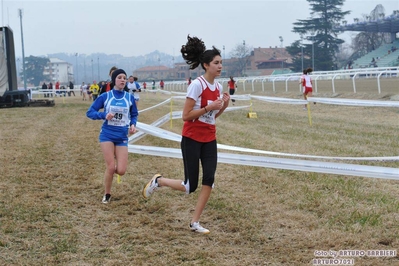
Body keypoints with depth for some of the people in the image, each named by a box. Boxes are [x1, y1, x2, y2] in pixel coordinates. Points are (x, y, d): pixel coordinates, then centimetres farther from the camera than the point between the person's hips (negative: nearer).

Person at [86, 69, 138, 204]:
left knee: (121, 171, -6)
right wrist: (104, 115, -19)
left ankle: (112, 169, 33)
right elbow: (90, 112, -2)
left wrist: (133, 125, -8)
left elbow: (134, 115, 13)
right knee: (111, 167, -7)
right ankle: (107, 195, 16)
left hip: (122, 137, 2)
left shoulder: (129, 97, 2)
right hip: (107, 134, -2)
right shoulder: (105, 96, -4)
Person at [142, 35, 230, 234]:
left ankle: (195, 223, 5)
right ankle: (158, 181, 24)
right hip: (192, 139, -6)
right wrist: (209, 107, -24)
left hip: (209, 139, 7)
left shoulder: (218, 87, 5)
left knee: (209, 180, -5)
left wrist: (223, 107, -3)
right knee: (190, 187, -3)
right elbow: (186, 116, -19)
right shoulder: (197, 85, -17)